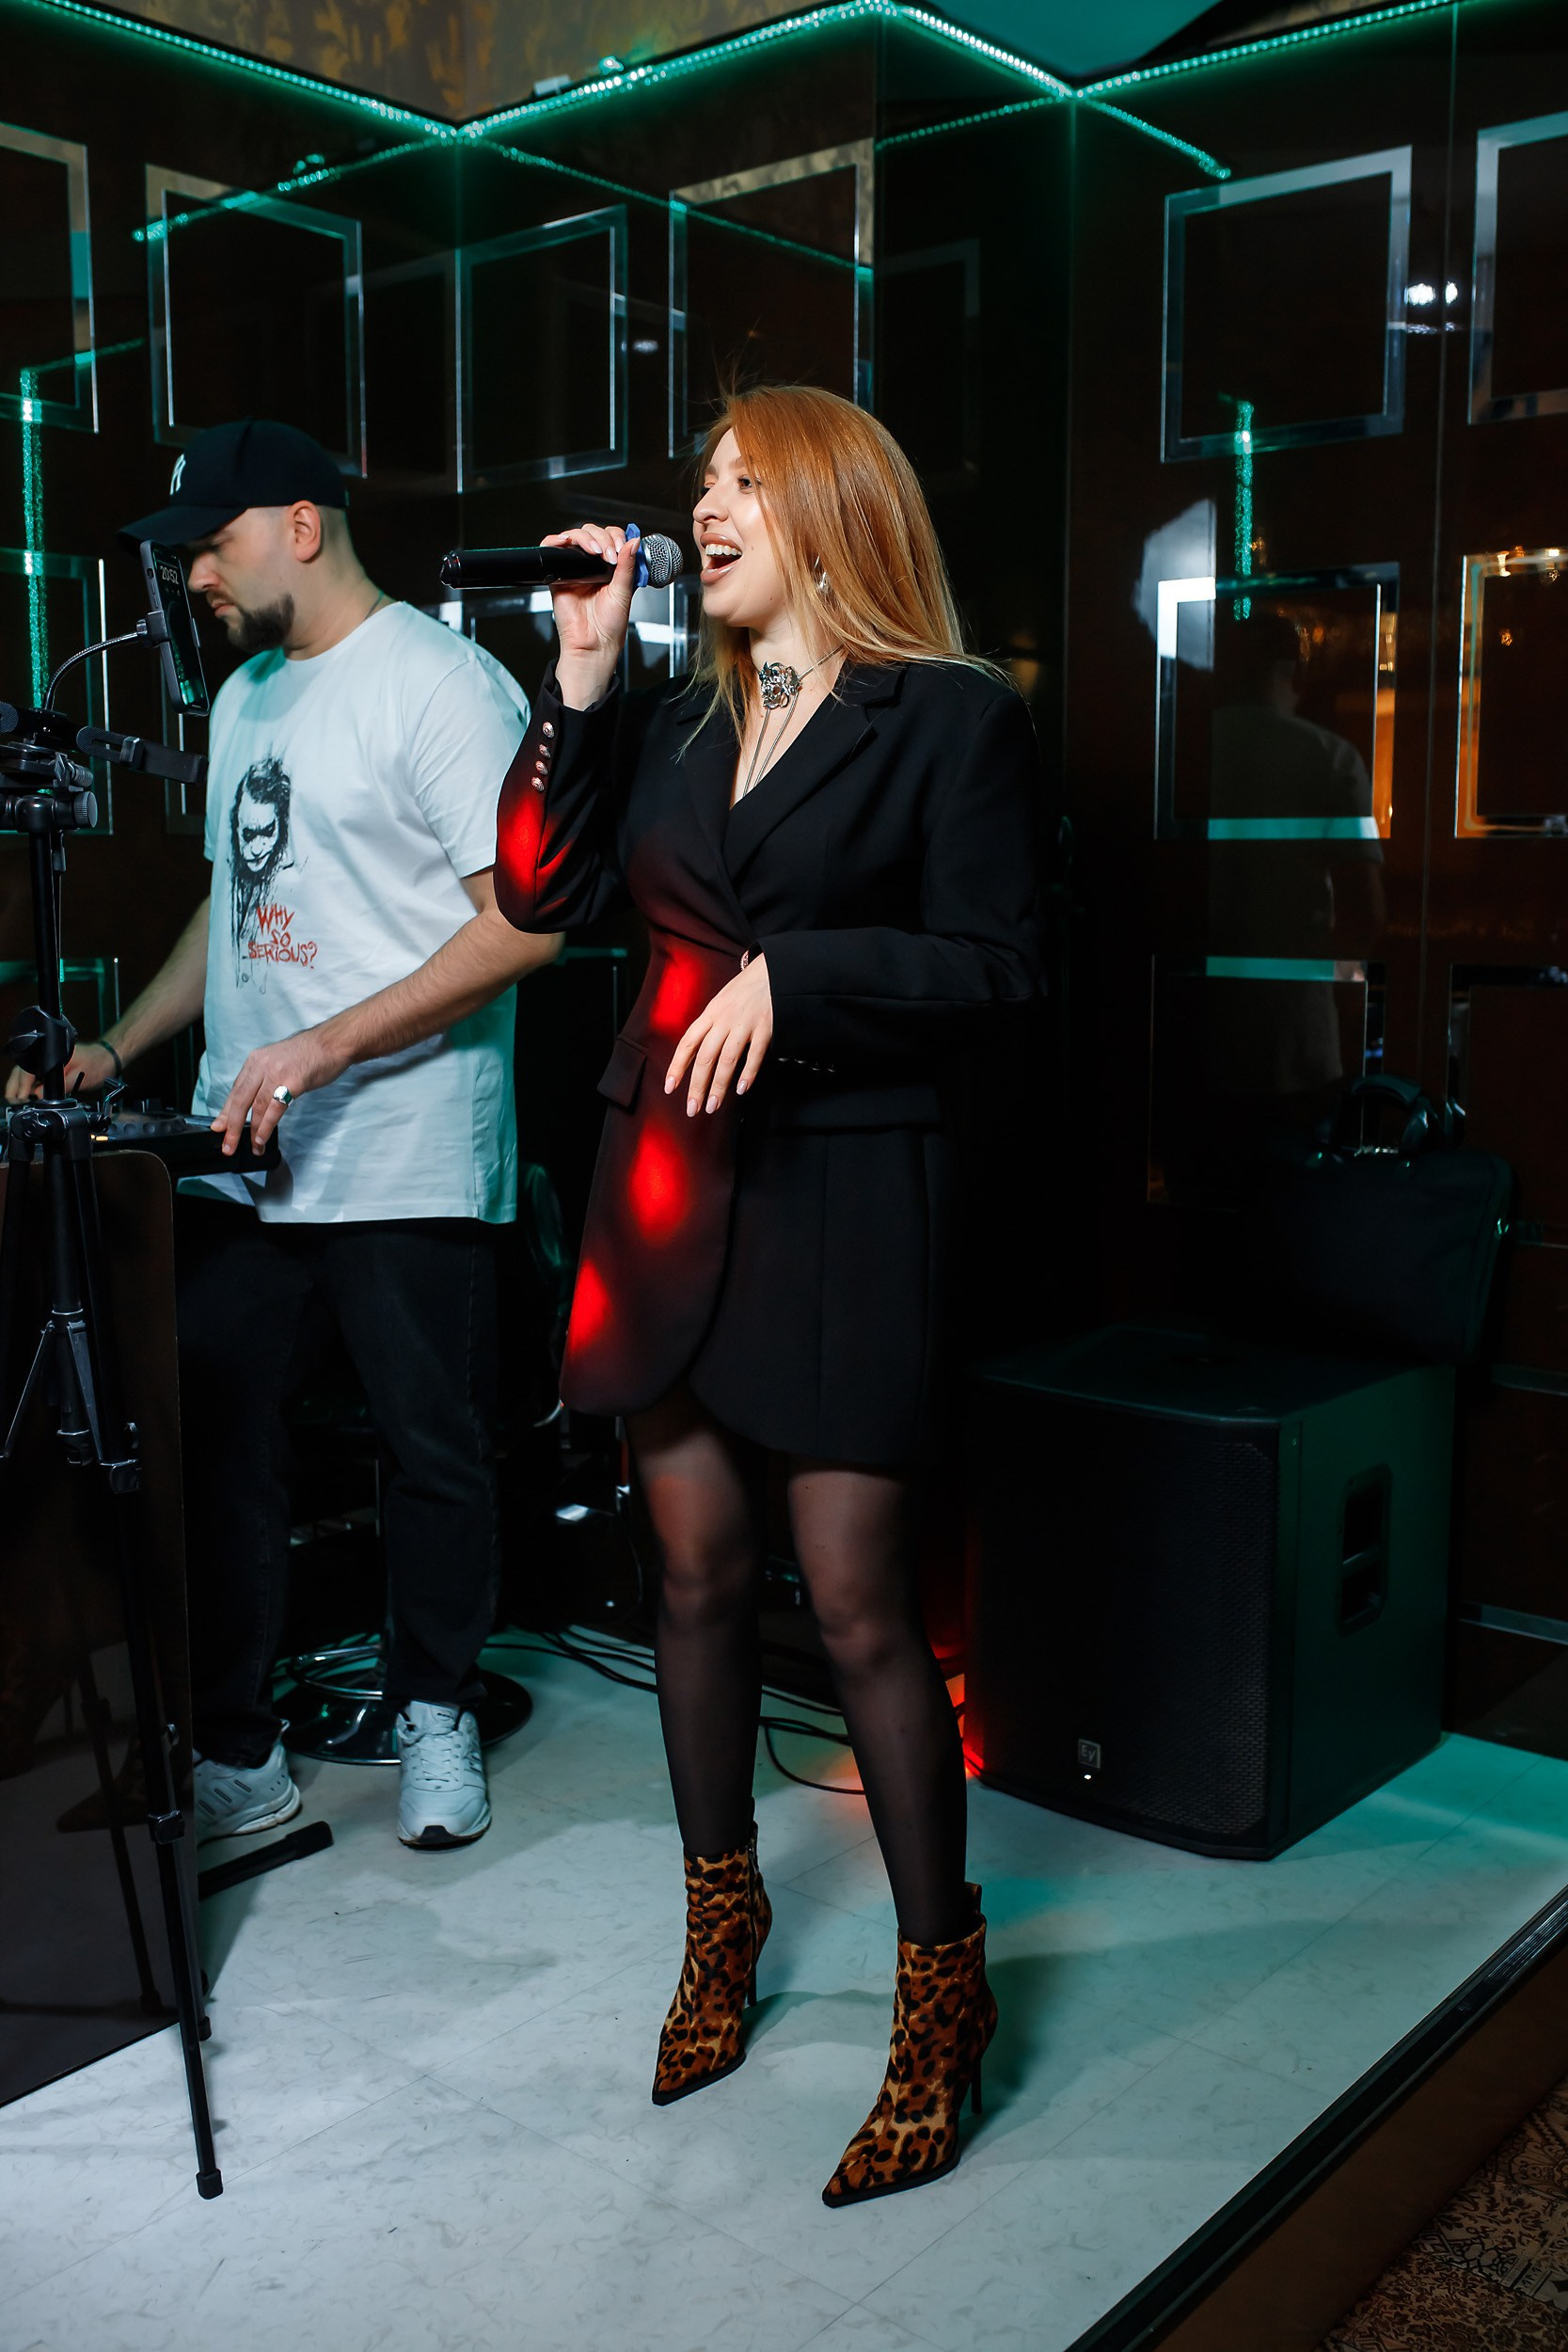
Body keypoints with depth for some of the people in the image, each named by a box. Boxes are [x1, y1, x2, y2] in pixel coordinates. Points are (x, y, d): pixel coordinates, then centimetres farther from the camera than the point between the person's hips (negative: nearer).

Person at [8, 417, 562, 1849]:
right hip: (244, 1154, 8)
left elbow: (523, 923, -16)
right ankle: (234, 1759, 18)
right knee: (209, 1445, 6)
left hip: (408, 1169, -7)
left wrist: (325, 1047, -19)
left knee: (434, 1456, 6)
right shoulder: (246, 696, 19)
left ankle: (436, 1717, 27)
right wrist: (116, 1053, 15)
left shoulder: (440, 683, -8)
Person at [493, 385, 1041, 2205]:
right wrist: (578, 683, 2)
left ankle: (942, 1987, 15)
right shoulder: (680, 724, 15)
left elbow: (991, 961, -8)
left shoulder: (950, 722, -2)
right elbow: (541, 893, 7)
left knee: (858, 1606, -4)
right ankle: (722, 1920, 32)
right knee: (698, 1576, 12)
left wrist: (789, 976, -17)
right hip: (669, 1180, 6)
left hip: (842, 1186, -5)